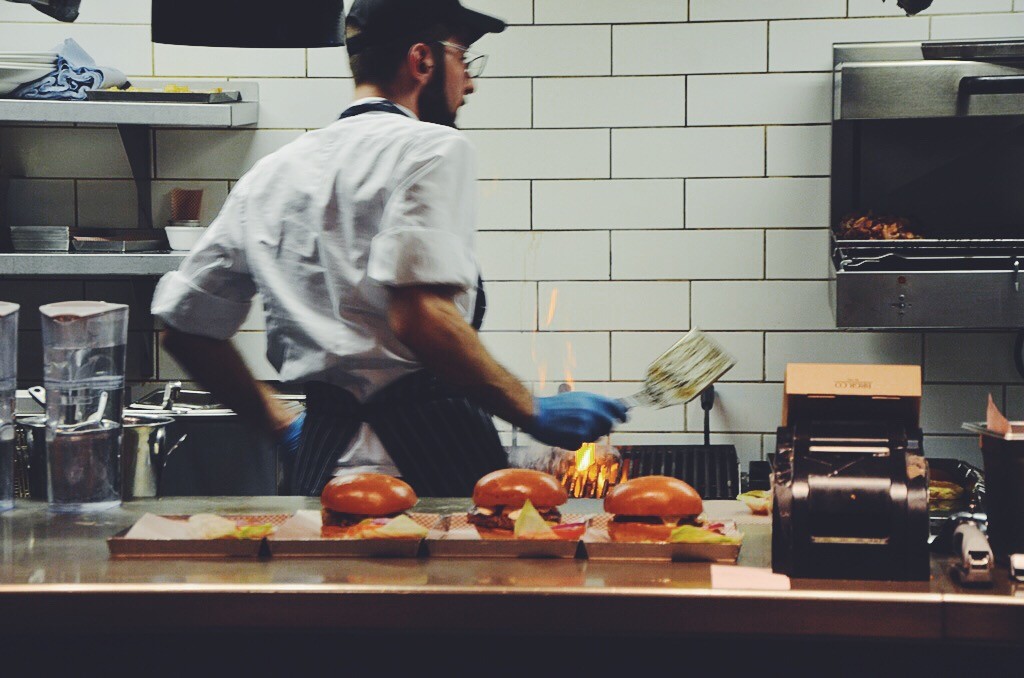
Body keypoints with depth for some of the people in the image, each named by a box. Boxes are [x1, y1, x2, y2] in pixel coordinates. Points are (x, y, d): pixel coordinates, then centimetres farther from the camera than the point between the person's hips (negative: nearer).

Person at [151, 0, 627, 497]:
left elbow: (186, 328, 23)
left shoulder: (270, 174, 19)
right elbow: (421, 316, -18)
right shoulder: (433, 148, -3)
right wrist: (533, 413, -10)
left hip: (319, 458, 7)